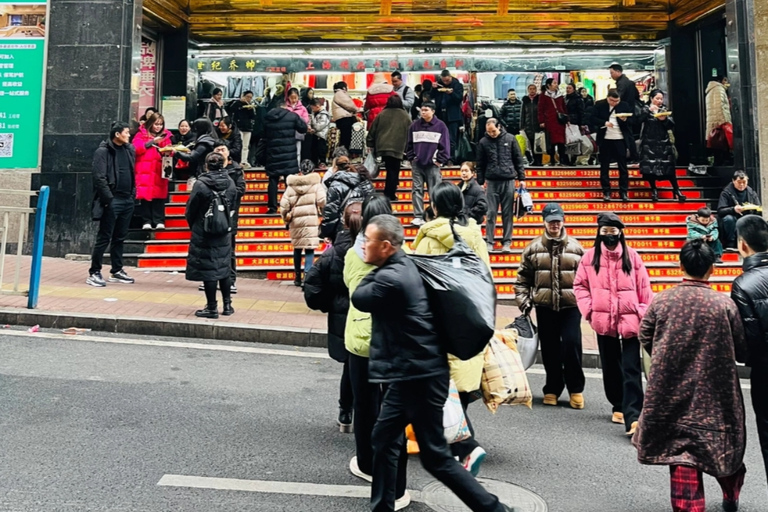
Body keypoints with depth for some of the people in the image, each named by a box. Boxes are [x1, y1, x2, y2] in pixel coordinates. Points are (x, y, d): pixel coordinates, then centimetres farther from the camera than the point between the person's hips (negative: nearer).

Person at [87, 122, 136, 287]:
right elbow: (99, 178, -13)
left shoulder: (129, 150, 12)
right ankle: (94, 273, 4)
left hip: (127, 200, 7)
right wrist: (109, 198, -16)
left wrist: (133, 193, 9)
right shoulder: (103, 151, -8)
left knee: (120, 237, 13)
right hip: (112, 201, -7)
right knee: (104, 238, -3)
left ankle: (116, 271, 22)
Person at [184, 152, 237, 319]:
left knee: (207, 269, 3)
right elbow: (232, 208, 3)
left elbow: (190, 211, -7)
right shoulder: (230, 184, -3)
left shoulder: (201, 184, -15)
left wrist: (193, 226, 11)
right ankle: (227, 305, 22)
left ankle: (212, 307, 8)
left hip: (204, 234, -5)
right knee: (224, 267, 16)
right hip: (224, 234, 5)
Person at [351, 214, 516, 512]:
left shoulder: (391, 278, -23)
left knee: (435, 457, 1)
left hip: (420, 376, -10)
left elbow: (359, 298, -7)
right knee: (384, 438, 17)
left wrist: (375, 269, 2)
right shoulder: (403, 268, 8)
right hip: (411, 374, 10)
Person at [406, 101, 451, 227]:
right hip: (417, 164, 3)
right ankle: (418, 216, 6)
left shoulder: (440, 126, 0)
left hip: (433, 164, -3)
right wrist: (411, 158, 6)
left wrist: (440, 160, -4)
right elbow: (409, 143, 13)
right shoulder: (415, 125, 7)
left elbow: (445, 145, -1)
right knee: (417, 190, 2)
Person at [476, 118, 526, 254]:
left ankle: (507, 242, 9)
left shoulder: (510, 139, 2)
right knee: (491, 213, 0)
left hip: (509, 181, 0)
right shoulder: (483, 142, 2)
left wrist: (522, 178, 2)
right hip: (492, 182, 0)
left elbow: (519, 160, 5)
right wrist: (480, 183, 4)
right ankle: (489, 242, 5)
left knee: (508, 213, 3)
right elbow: (480, 164, 7)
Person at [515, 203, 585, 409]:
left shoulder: (575, 247, 3)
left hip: (571, 305, -1)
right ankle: (552, 388, 23)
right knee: (549, 348, 8)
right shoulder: (533, 248, 3)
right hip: (544, 305, 1)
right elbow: (523, 278, 6)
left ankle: (576, 388, 13)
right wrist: (524, 302, -1)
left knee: (572, 345, -5)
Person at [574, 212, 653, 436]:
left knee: (631, 369, -6)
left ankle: (632, 417, -8)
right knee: (611, 367, 15)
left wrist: (644, 314, -2)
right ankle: (618, 407, 31)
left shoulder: (631, 256, -1)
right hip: (603, 320, 2)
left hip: (630, 320, -2)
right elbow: (580, 285, 7)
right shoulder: (590, 256, 2)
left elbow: (644, 287, 1)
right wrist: (588, 309, -3)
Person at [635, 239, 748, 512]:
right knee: (721, 440, 20)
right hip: (715, 389, 0)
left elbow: (645, 338, 2)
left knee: (680, 446, 7)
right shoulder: (725, 304, -11)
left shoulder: (661, 300, -8)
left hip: (673, 388, 0)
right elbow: (742, 351, -6)